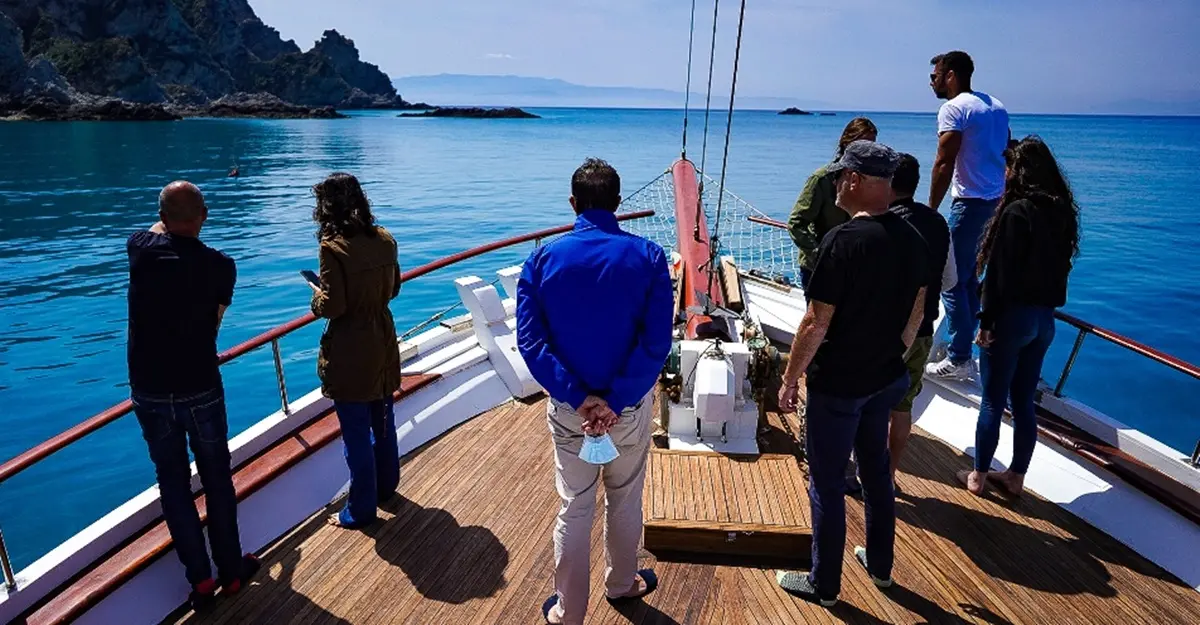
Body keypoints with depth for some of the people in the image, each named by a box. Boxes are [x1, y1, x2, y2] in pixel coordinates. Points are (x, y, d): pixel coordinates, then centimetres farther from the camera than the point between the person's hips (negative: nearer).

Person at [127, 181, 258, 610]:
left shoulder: (140, 250, -4)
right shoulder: (220, 265, -11)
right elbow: (214, 325, 0)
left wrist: (169, 216, 38)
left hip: (149, 393, 2)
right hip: (200, 390, -2)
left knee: (173, 483, 14)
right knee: (217, 479, 14)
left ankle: (200, 580, 22)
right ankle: (231, 570, 27)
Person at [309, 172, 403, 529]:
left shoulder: (333, 248, -19)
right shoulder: (384, 239, 0)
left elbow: (332, 307, -18)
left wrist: (317, 294, 1)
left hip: (349, 352, -7)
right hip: (383, 343, 7)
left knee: (356, 433, 7)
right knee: (383, 420, 22)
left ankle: (361, 509, 22)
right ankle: (386, 486, 41)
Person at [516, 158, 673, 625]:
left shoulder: (542, 259, -7)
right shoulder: (648, 257, -10)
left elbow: (530, 341, -13)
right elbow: (656, 343, -18)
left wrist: (578, 397, -14)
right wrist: (615, 401, -16)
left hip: (567, 408, 1)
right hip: (629, 406, 0)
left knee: (574, 509, 16)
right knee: (624, 501, 22)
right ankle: (621, 584, 45)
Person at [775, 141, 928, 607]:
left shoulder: (842, 241, -22)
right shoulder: (911, 239, 0)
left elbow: (816, 324, -21)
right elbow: (916, 312, 10)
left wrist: (790, 379, -10)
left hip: (837, 385, -7)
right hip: (886, 380, 8)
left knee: (826, 482, 7)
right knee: (876, 470, 22)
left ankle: (824, 584, 22)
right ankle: (880, 564, 40)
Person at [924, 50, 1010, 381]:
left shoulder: (953, 108, -10)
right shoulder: (996, 106, 16)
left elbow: (944, 164, -18)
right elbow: (1007, 155, 18)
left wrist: (931, 210, -14)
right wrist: (1004, 200, 23)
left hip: (971, 203, -9)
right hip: (999, 202, 9)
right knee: (968, 275, 18)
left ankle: (959, 360, 0)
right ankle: (963, 343, 28)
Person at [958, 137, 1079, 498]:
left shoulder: (1017, 211, -17)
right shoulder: (1062, 212, 7)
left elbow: (999, 272, -17)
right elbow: (1060, 268, 14)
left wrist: (986, 321, -13)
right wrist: (1046, 307, 18)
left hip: (1012, 316, -7)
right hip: (1045, 318, 7)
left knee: (992, 402, 5)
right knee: (1024, 402, 15)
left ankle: (979, 476, 17)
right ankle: (1016, 477, 26)